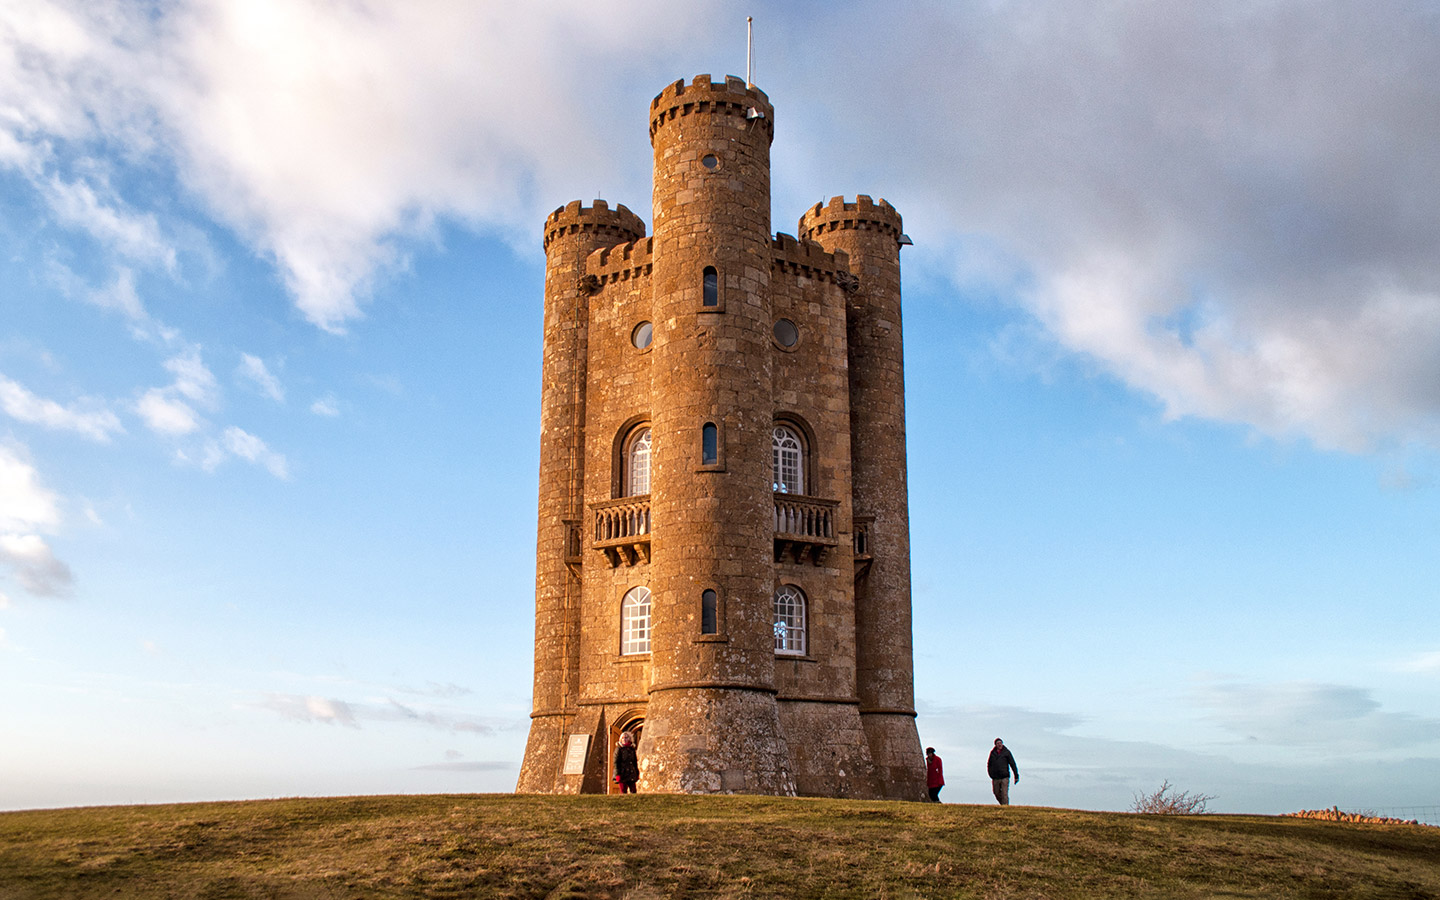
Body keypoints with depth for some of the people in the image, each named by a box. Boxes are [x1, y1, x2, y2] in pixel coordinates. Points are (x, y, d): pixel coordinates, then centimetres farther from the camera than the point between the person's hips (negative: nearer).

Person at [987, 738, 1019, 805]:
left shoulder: (1006, 752, 1)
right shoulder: (992, 753, 8)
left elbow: (1013, 764, 2)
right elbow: (989, 765, 17)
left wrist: (1016, 776, -1)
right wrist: (991, 775, 5)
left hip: (1004, 777, -3)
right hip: (995, 778, 3)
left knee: (1004, 794, -11)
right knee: (997, 794, 10)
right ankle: (1003, 804, 32)